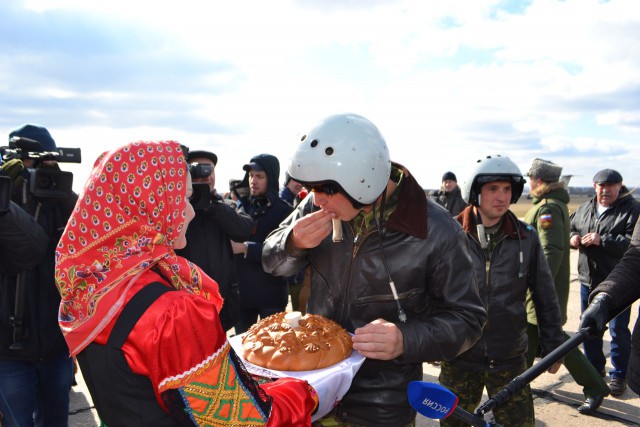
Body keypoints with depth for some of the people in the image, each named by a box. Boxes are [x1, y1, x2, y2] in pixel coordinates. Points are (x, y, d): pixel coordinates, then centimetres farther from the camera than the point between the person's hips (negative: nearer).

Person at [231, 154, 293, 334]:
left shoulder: (283, 210, -8)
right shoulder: (241, 206, 6)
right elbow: (230, 238, 13)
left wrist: (247, 248, -19)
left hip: (271, 294, -4)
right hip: (242, 290, 4)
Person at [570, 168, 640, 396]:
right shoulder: (585, 208, 9)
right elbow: (571, 227, 21)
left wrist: (603, 240, -27)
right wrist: (572, 237, -1)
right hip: (588, 280, 6)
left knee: (619, 331, 4)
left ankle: (619, 375, 21)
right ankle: (595, 367, 33)